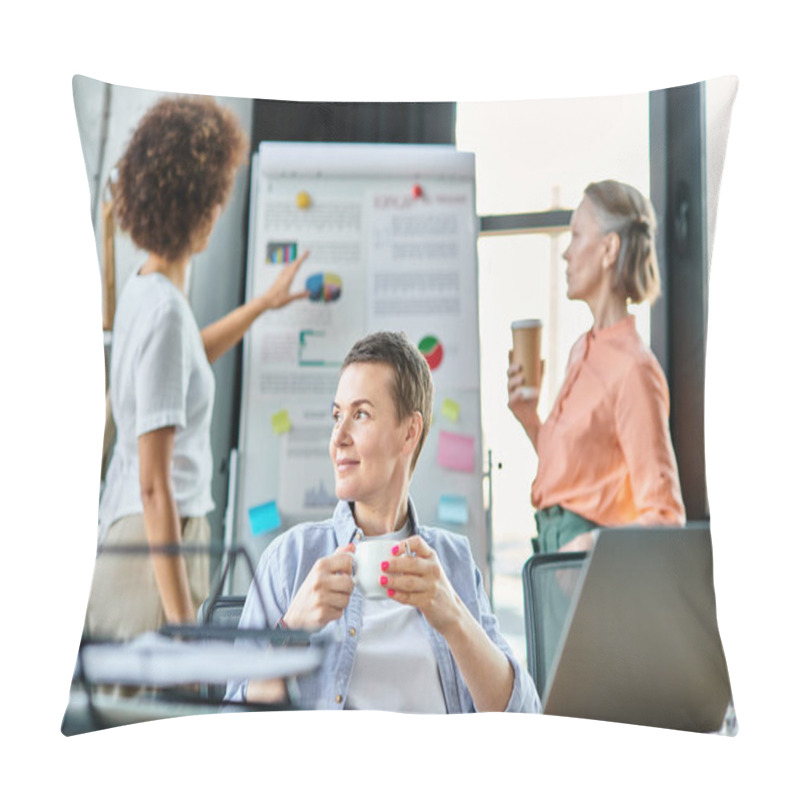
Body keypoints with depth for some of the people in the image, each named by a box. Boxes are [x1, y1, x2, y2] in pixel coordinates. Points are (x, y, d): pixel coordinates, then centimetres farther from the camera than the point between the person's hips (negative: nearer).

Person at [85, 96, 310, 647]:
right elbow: (155, 484, -22)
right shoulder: (165, 310, -21)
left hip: (122, 534, 10)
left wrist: (263, 304, 42)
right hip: (158, 540, -10)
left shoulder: (142, 289, 6)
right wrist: (181, 618, -19)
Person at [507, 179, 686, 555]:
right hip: (553, 549, 7)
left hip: (593, 565, -7)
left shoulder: (633, 367, -13)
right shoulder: (582, 351, 12)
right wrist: (529, 420, 10)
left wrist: (592, 546, -27)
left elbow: (664, 516, -15)